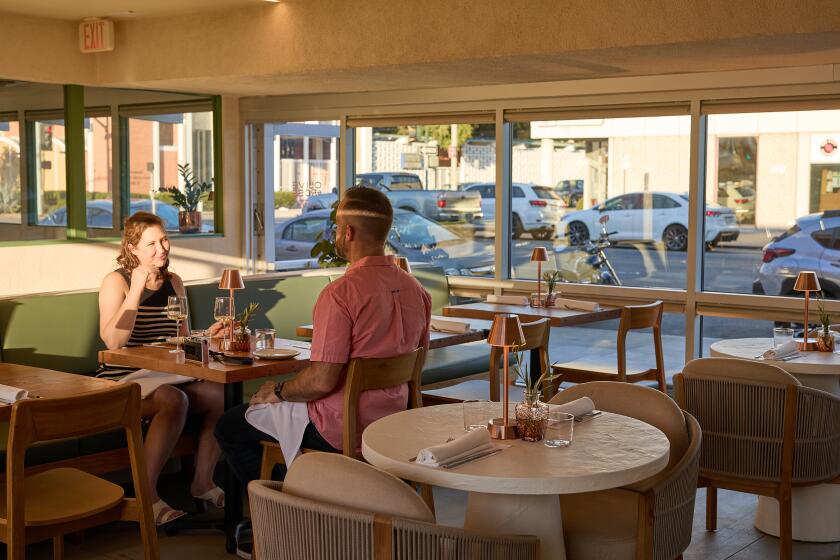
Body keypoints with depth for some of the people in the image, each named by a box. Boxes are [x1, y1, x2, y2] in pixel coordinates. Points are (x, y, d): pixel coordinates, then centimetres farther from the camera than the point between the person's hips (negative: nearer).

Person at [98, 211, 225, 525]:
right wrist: (137, 289, -21)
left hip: (167, 376, 6)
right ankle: (146, 496, -26)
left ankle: (203, 482, -7)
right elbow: (113, 341, -20)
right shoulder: (116, 282, -5)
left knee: (221, 394, -21)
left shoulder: (174, 283, 14)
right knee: (173, 400, -36)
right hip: (123, 381, -6)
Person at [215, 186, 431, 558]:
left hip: (339, 429, -8)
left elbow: (322, 380, -27)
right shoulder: (415, 290, 0)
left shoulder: (340, 294, -24)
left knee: (229, 427, 12)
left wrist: (278, 392, -6)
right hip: (389, 422, 8)